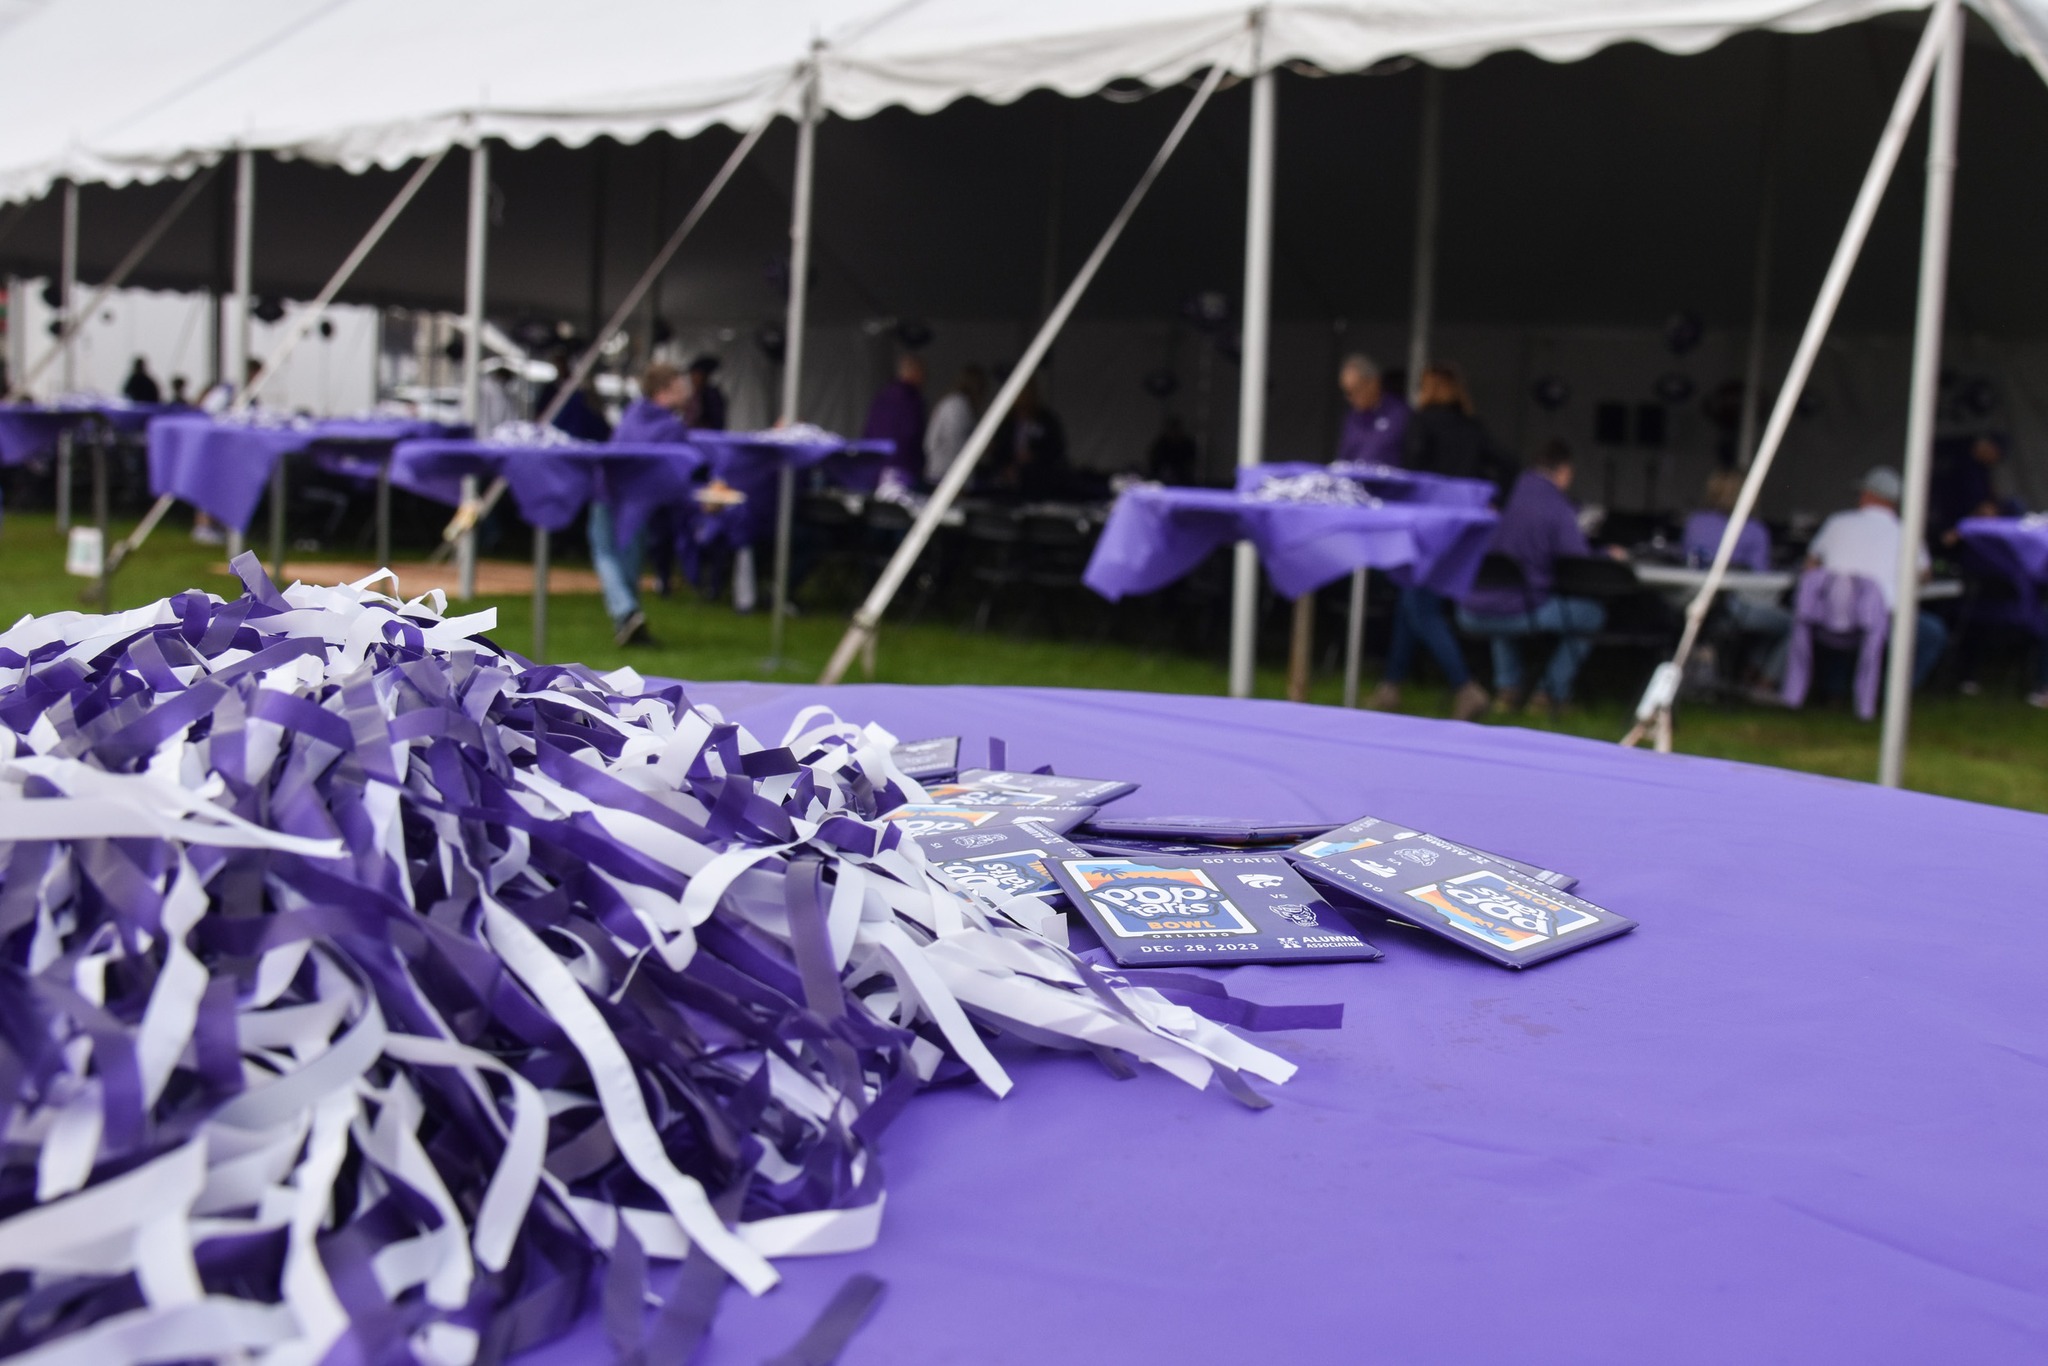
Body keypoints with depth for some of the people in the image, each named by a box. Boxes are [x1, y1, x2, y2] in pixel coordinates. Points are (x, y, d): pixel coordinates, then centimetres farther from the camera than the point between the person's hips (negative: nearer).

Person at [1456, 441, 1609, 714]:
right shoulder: (1558, 509, -6)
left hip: (1471, 613, 6)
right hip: (1516, 614, -6)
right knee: (1593, 613, 11)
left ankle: (1506, 687, 27)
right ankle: (1549, 694, 13)